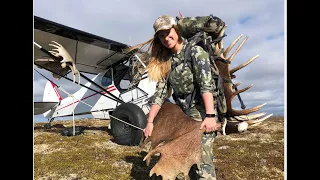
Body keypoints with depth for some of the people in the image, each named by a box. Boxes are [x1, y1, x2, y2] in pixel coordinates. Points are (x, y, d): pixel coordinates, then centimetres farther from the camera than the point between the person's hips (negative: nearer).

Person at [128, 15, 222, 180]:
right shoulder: (165, 61, 8)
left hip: (202, 111, -6)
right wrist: (150, 121, 0)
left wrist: (210, 116, -27)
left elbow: (206, 85, -18)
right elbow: (160, 92, 5)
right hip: (183, 113, 6)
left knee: (202, 157, -12)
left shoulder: (195, 51, -8)